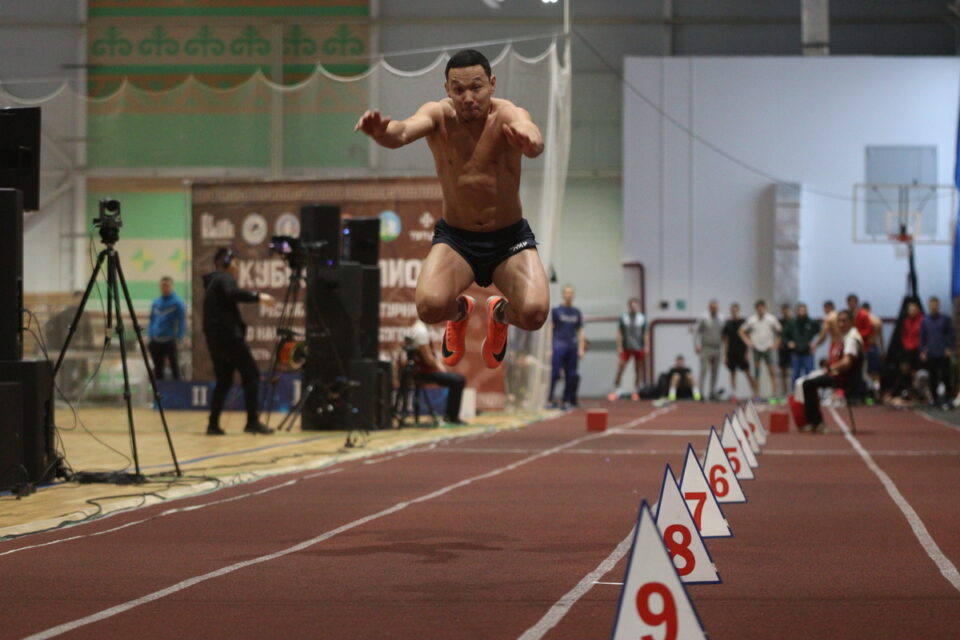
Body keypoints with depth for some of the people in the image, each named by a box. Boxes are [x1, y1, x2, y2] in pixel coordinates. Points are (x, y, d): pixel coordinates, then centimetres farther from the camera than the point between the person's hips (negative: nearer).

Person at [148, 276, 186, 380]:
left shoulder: (177, 302, -4)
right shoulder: (156, 303, 12)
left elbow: (182, 322, -5)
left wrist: (178, 338, -12)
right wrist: (150, 336, 10)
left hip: (170, 341, -5)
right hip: (156, 342, 5)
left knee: (174, 365, -2)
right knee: (158, 368, 9)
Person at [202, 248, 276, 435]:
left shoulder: (212, 282, 24)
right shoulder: (224, 279, -6)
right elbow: (232, 293, -27)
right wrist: (258, 296, -29)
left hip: (214, 338, 10)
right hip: (228, 335, -10)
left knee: (224, 380, 12)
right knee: (251, 374, -7)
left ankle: (213, 424, 5)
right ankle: (253, 421, -12)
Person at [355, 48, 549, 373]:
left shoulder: (507, 115, -16)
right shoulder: (439, 115, -12)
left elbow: (534, 140, -39)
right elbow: (405, 130, -34)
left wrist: (528, 139, -66)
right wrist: (381, 131, -59)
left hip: (510, 239, -1)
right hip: (455, 238, 1)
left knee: (534, 313, -26)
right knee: (429, 306, -27)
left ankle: (500, 313, 15)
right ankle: (460, 311, 14)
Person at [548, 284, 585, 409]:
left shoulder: (577, 312, 13)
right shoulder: (556, 310, 3)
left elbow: (580, 331, 14)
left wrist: (581, 348, 6)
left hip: (572, 347, 4)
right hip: (559, 346, -4)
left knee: (571, 375, 2)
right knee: (554, 374, -11)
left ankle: (567, 401, 6)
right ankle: (549, 400, -10)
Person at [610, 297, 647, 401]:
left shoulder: (642, 318, 4)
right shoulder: (623, 318, 0)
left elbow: (645, 334, 7)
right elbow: (619, 333, 1)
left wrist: (646, 347, 1)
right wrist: (619, 346, -5)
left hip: (639, 348, 1)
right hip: (626, 348, -1)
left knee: (638, 370, 7)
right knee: (620, 368, -9)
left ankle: (636, 391, 17)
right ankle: (616, 388, 0)